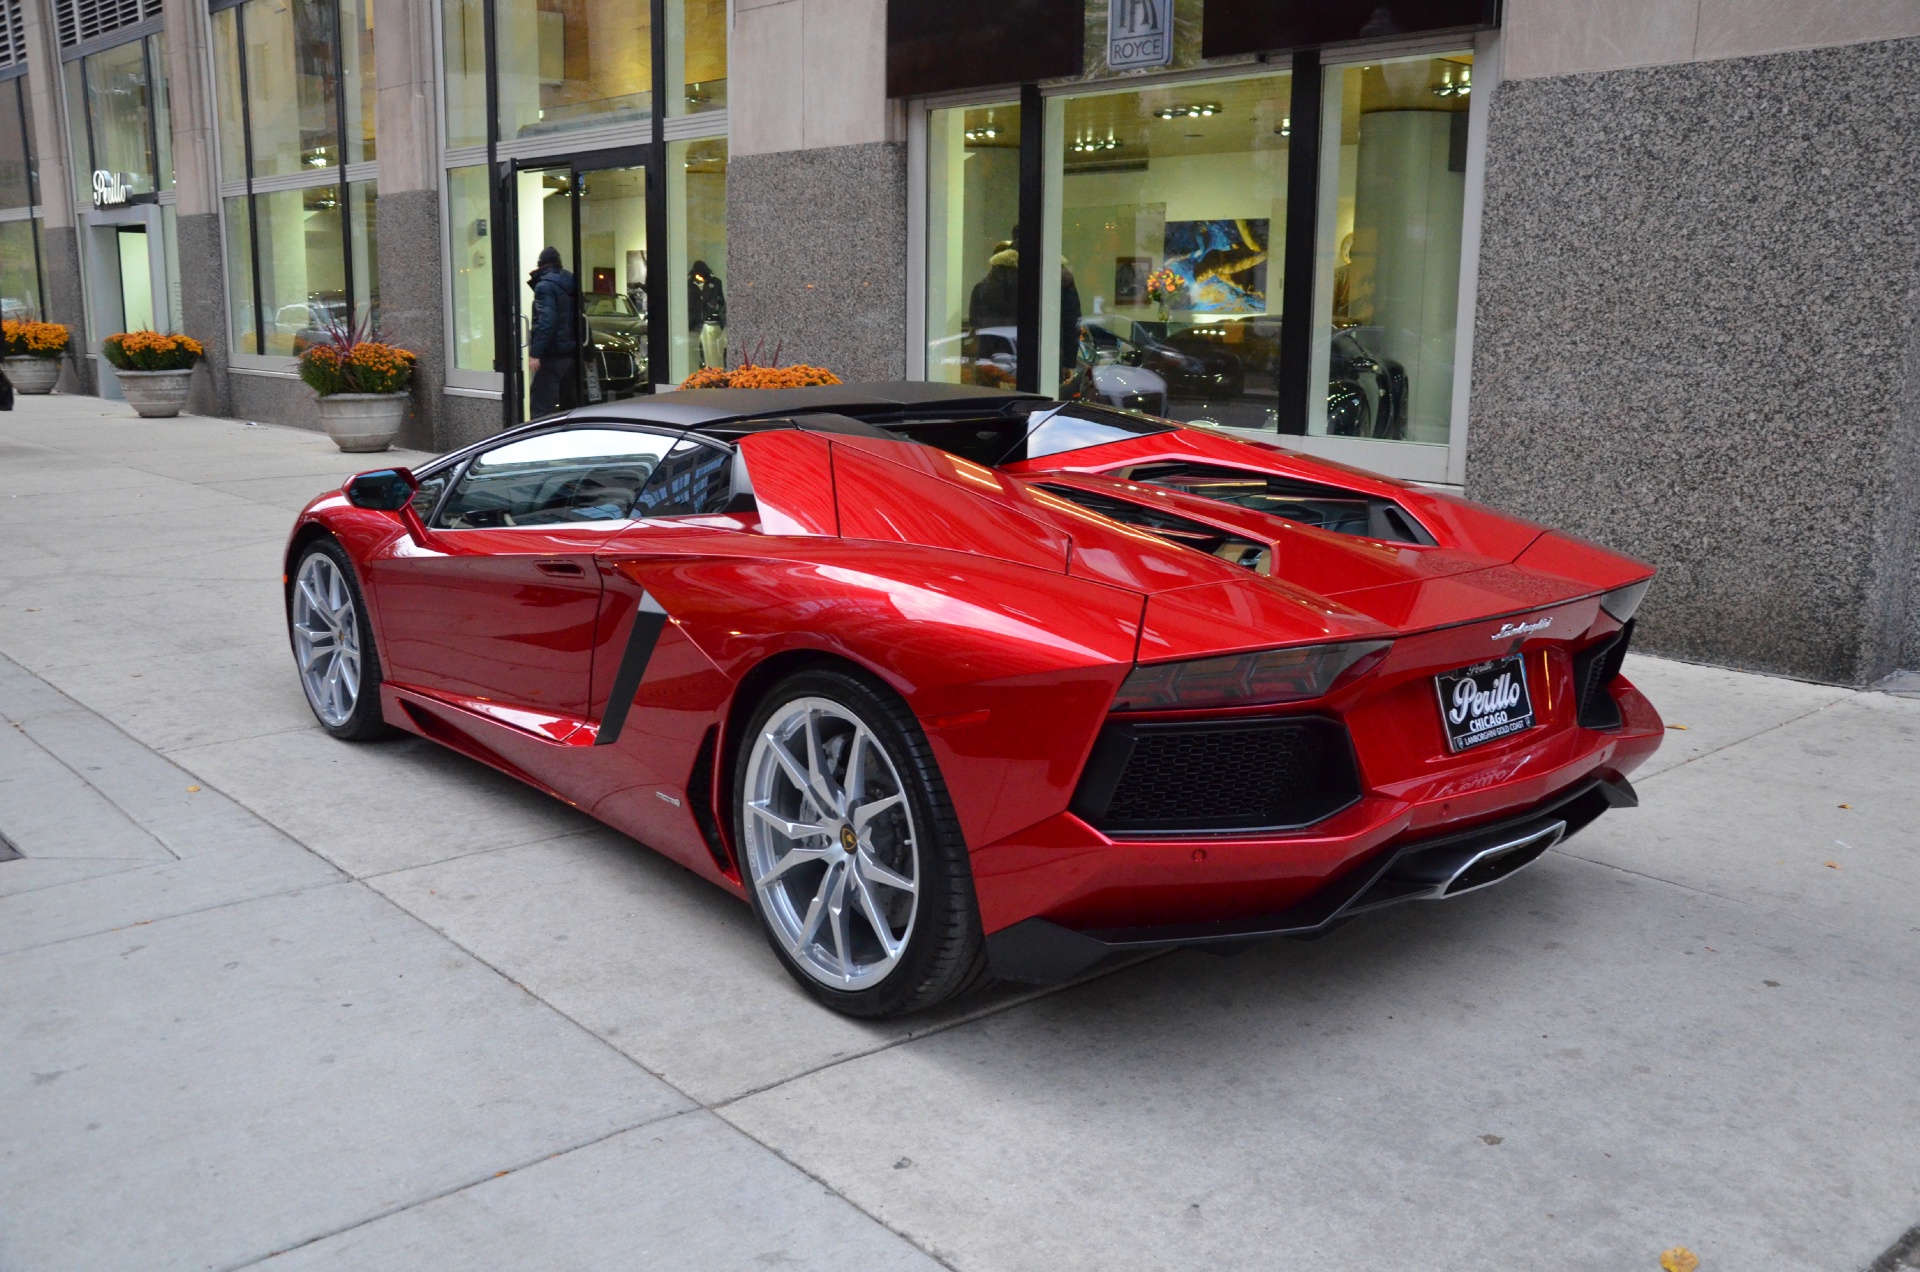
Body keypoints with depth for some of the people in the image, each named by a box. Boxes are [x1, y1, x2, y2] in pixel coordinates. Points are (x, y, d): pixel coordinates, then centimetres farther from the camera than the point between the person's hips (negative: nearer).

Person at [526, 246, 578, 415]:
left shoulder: (545, 286, -10)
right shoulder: (568, 283, 14)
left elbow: (545, 323, -20)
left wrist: (535, 353, -22)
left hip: (552, 355, -9)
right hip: (570, 352, 9)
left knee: (543, 407, -11)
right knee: (567, 403, 16)